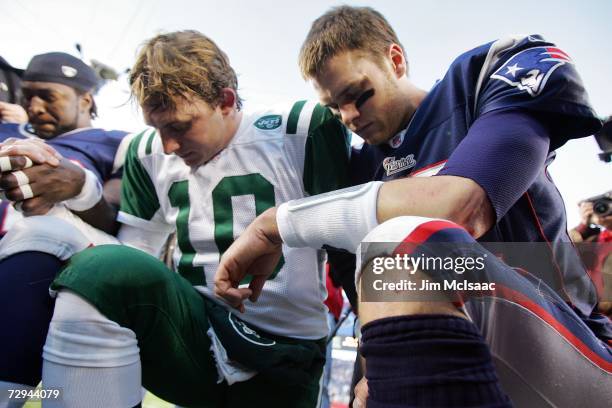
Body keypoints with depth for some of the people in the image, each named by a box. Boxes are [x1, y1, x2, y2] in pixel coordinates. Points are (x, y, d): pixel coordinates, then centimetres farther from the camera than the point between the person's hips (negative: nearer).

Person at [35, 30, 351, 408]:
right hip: (198, 334, 2)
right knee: (103, 269, -25)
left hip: (284, 356, -1)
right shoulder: (148, 153, 5)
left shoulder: (303, 130, -10)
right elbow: (126, 257, 10)